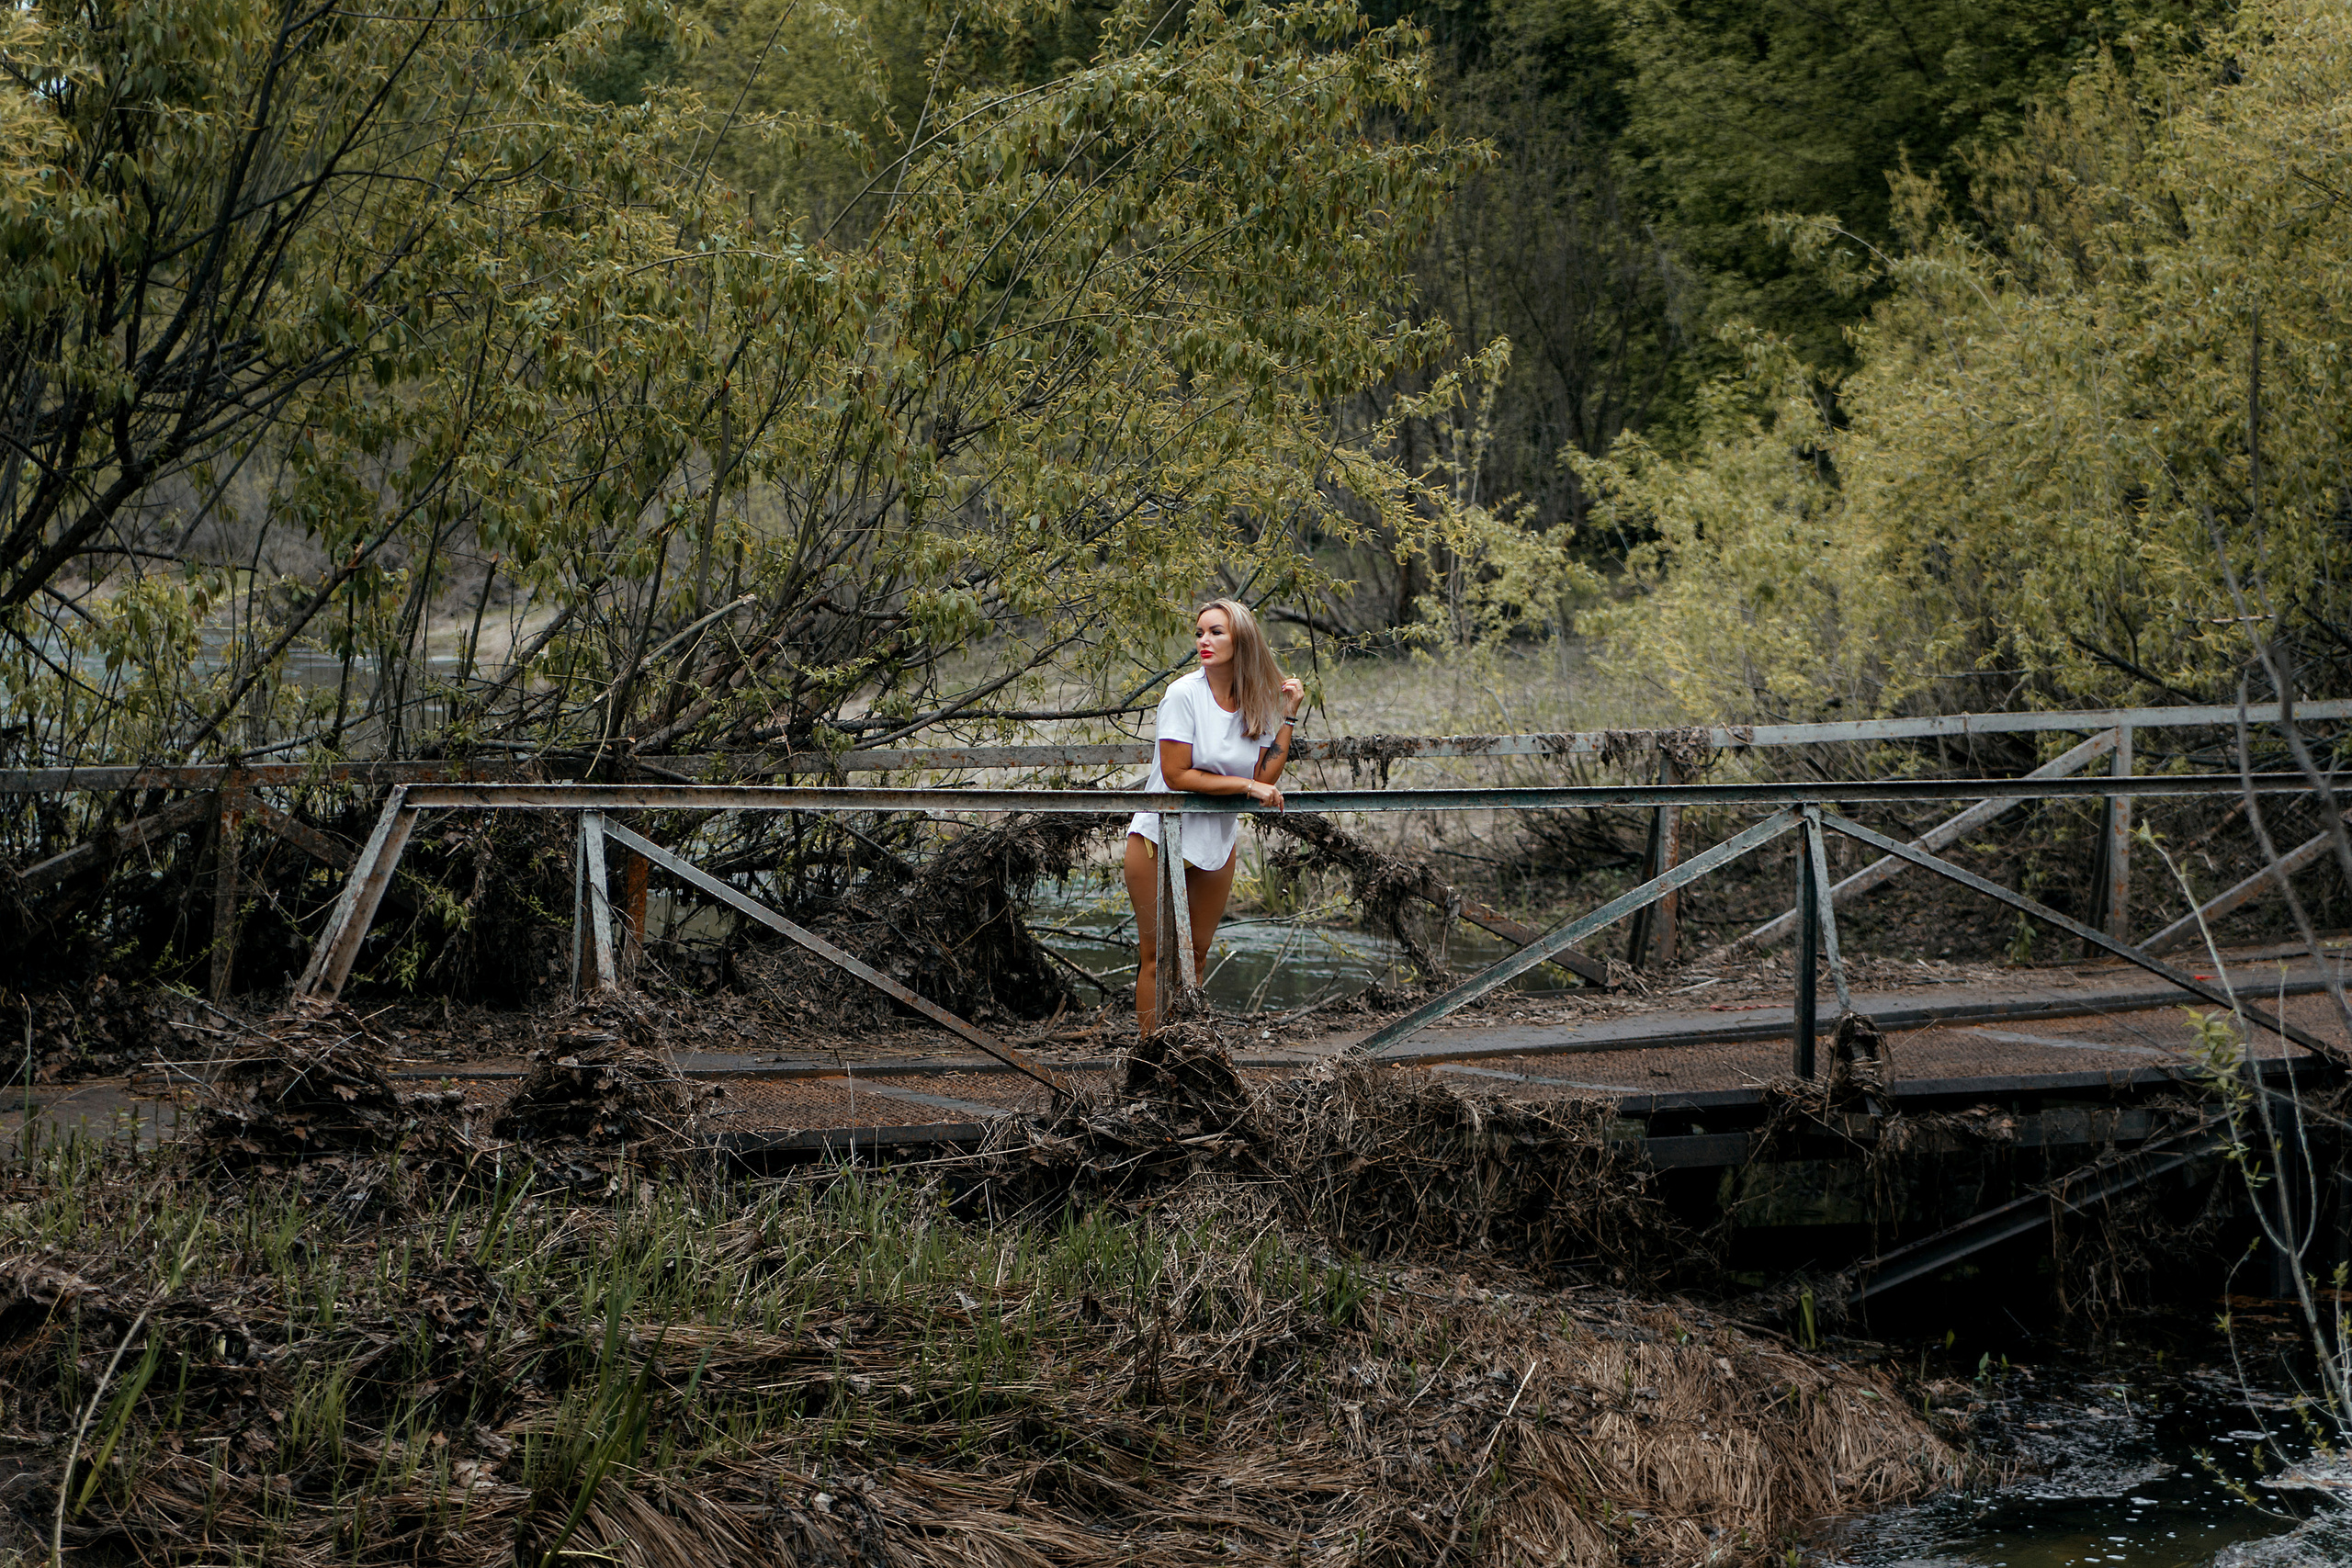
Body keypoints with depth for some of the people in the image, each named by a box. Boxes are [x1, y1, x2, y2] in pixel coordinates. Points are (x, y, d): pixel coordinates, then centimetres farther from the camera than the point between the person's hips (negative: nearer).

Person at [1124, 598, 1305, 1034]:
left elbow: (1265, 780, -6)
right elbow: (1176, 775, -18)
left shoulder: (1257, 703, 0)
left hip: (1216, 842, 5)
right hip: (1160, 838, -5)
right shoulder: (1184, 694, -15)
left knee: (1196, 954, 11)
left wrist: (1289, 717, -5)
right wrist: (1247, 785, -17)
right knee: (1158, 953, -3)